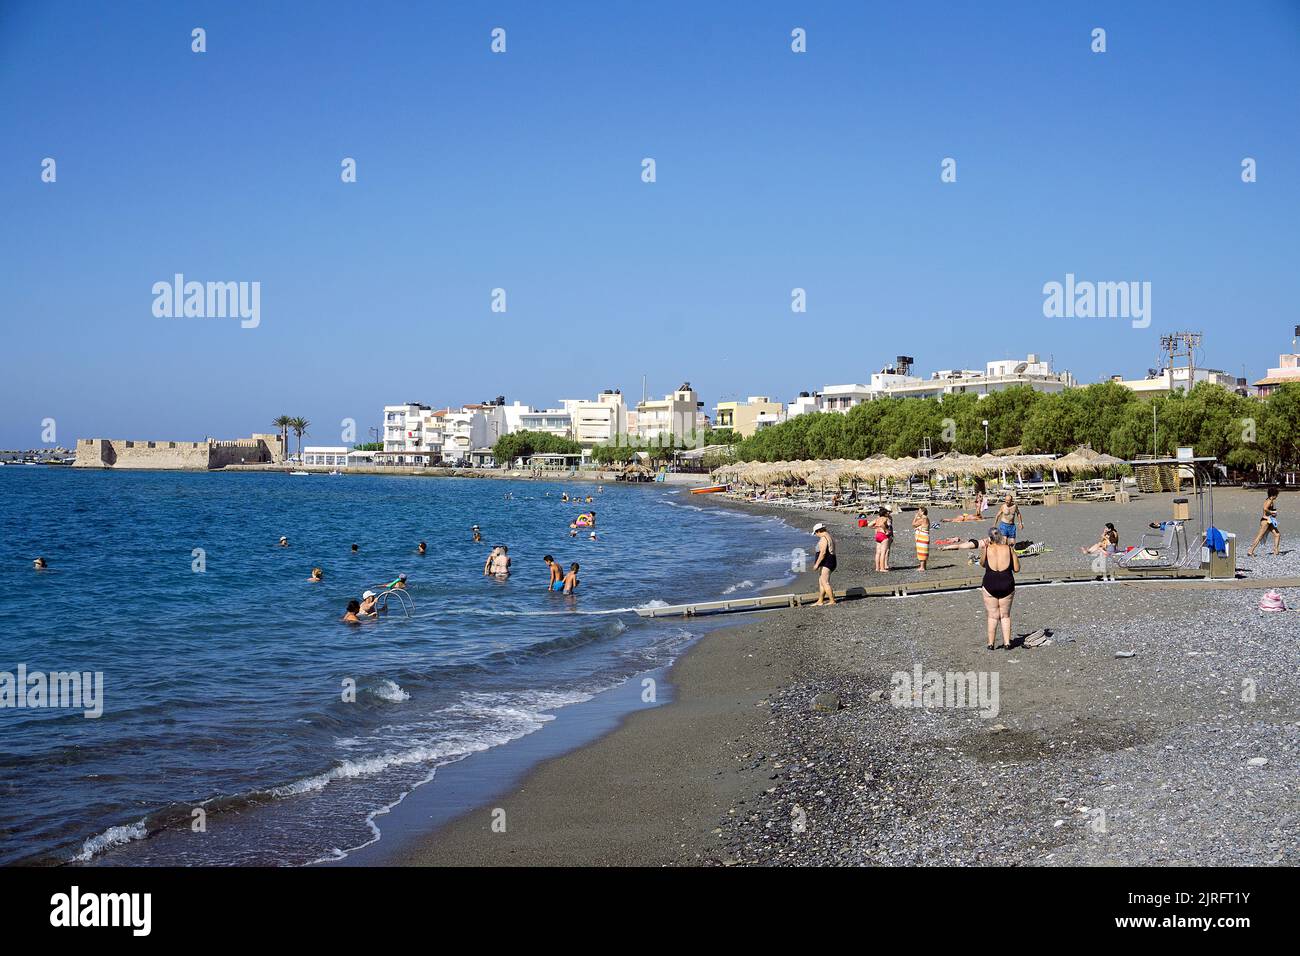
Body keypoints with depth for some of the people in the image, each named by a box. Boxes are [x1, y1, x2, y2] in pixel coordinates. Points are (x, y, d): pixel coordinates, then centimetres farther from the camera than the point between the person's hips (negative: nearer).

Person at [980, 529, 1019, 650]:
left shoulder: (987, 549, -4)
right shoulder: (1009, 549, -3)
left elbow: (982, 564, 14)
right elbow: (1016, 568, 2)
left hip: (990, 585, -1)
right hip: (1007, 586, 1)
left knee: (992, 616, 9)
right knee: (1005, 615, 13)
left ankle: (991, 644, 7)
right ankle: (1007, 643, 9)